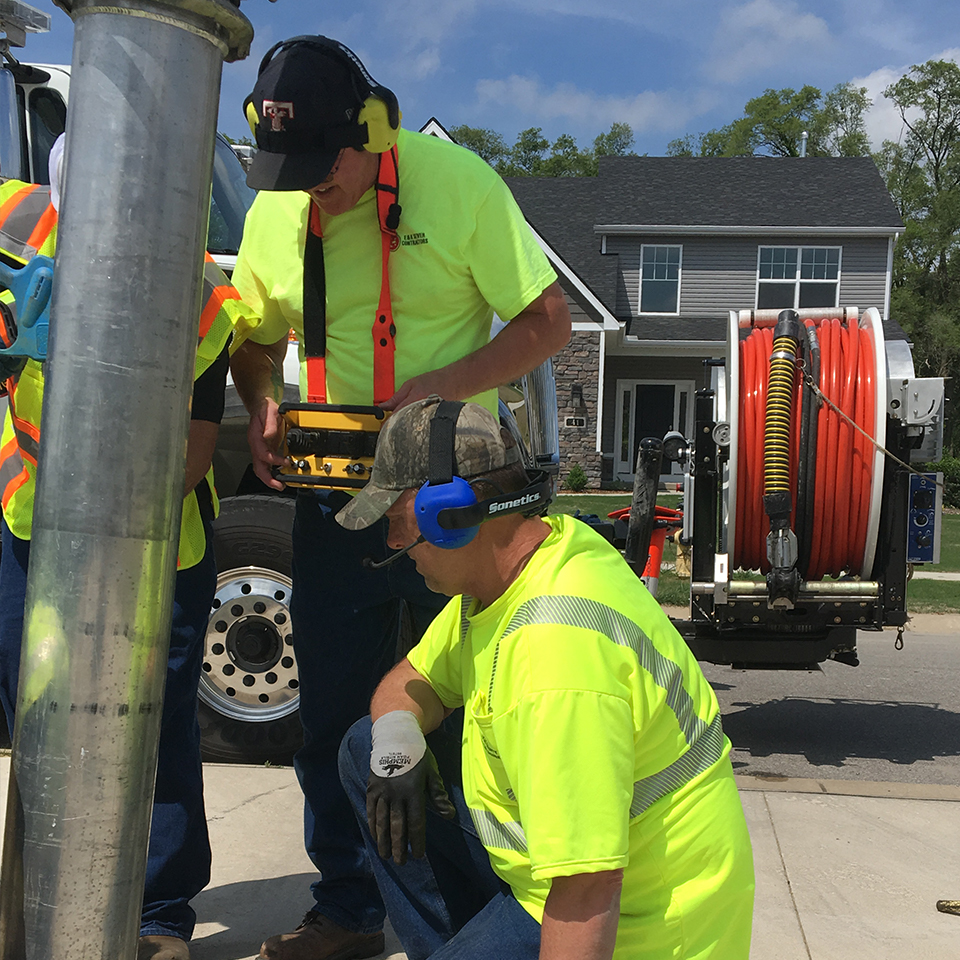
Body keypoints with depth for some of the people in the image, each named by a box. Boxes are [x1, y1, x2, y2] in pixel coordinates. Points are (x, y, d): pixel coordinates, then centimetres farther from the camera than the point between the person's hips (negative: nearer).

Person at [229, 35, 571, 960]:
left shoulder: (456, 180, -10)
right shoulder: (275, 210, 2)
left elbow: (548, 321, -9)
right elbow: (254, 336, 15)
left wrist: (436, 388, -21)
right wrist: (263, 405, -7)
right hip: (333, 497, 4)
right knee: (334, 712, 11)